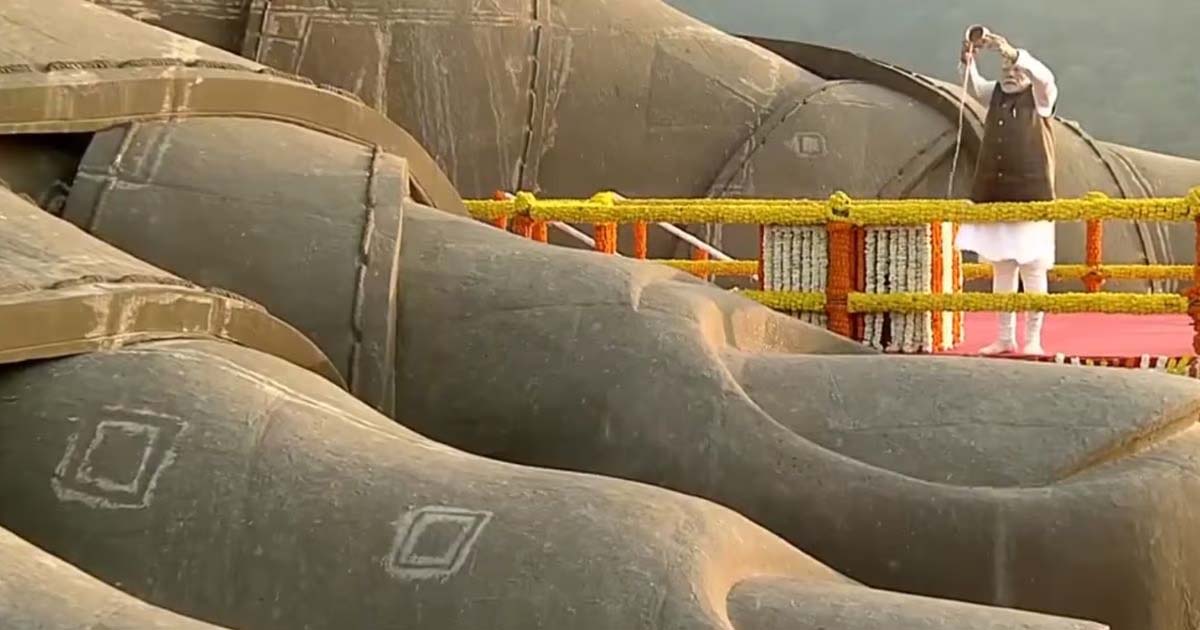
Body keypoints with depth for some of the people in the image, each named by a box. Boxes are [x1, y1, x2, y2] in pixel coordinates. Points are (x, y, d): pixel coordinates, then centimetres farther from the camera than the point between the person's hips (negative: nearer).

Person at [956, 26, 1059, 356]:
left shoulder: (1041, 98, 1)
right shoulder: (996, 95, 13)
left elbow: (1044, 76, -20)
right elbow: (974, 84, -4)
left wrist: (1012, 52, -34)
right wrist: (968, 58, -25)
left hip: (1031, 197, -5)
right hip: (994, 198, 5)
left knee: (1033, 270, -2)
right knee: (1001, 270, 8)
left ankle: (1033, 339, 3)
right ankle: (1005, 337, 14)